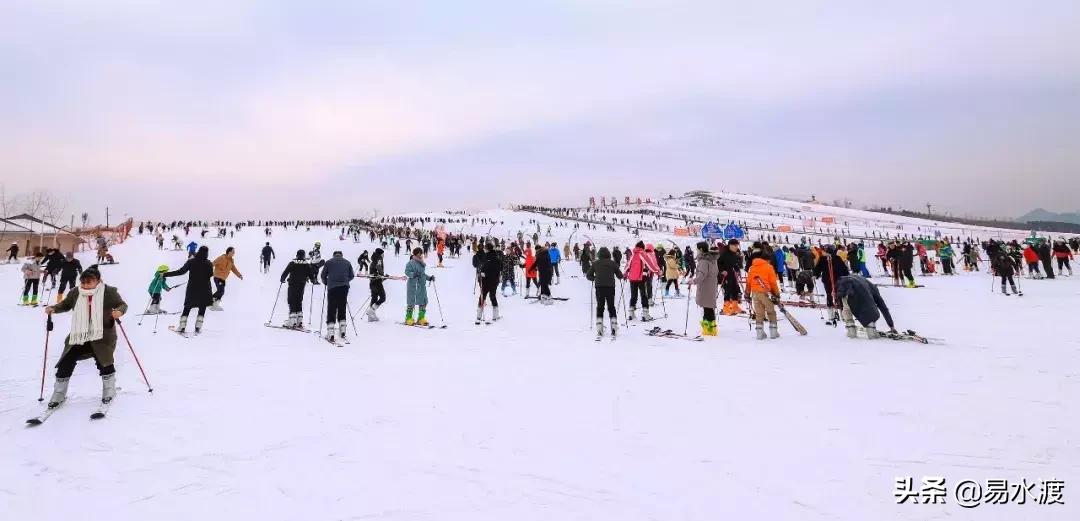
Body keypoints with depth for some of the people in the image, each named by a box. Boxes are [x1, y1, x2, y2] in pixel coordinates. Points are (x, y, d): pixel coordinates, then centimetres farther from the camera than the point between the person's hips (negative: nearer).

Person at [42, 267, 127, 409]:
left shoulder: (108, 292, -9)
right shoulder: (75, 293, 3)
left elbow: (122, 304, -4)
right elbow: (65, 304, 21)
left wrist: (119, 311, -26)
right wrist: (54, 308, 2)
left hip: (103, 336, -4)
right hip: (79, 336, 4)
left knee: (104, 362, -6)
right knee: (66, 362, 2)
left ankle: (109, 390, 18)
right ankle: (59, 394, 20)